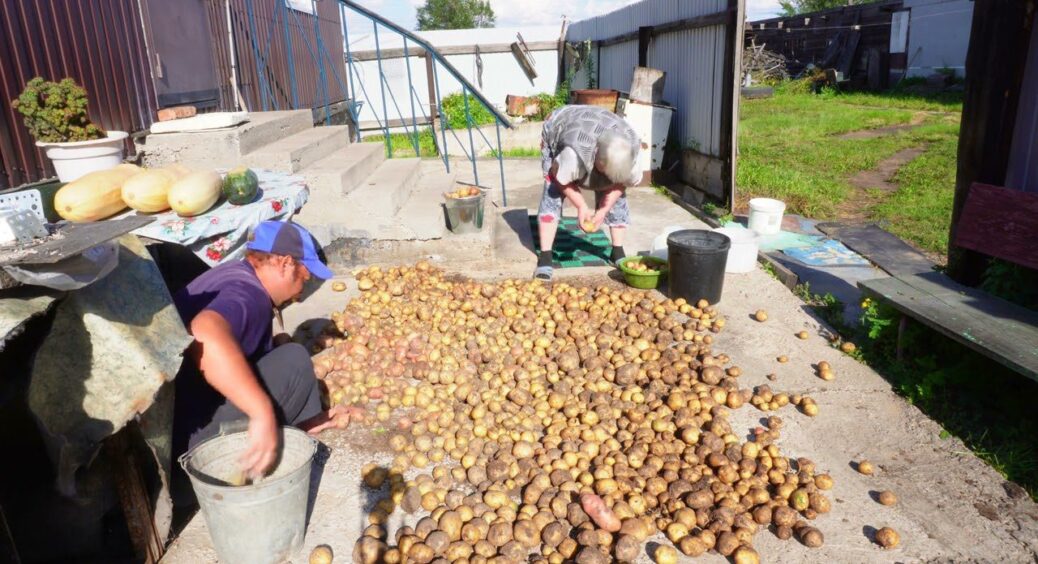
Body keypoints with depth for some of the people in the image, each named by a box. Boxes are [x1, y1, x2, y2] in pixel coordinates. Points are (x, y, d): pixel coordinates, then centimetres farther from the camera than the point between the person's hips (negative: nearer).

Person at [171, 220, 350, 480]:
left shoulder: (234, 273, 8)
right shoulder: (247, 294, -23)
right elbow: (206, 335, -46)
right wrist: (263, 413, -46)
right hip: (188, 432, -10)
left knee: (281, 345, 14)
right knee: (294, 361, -15)